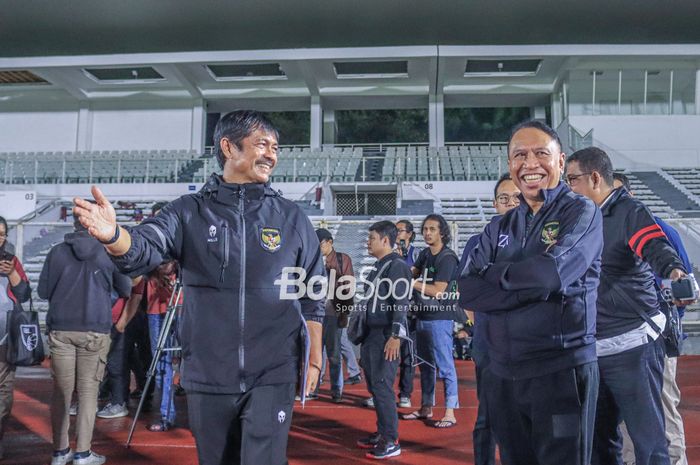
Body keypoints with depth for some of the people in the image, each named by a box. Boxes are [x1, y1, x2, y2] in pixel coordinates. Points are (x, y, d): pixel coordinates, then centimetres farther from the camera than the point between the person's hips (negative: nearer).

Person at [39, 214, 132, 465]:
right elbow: (126, 290, 8)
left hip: (60, 329, 2)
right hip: (95, 331, -2)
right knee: (88, 391, 4)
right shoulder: (109, 252, 0)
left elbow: (43, 291, 9)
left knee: (61, 391, 10)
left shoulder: (57, 251, 3)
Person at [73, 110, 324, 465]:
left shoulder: (292, 218, 2)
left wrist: (313, 359, 6)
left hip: (272, 376, -1)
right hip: (207, 376, 1)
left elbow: (312, 294, 6)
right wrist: (113, 235, -39)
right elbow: (143, 251, -17)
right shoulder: (189, 211, -1)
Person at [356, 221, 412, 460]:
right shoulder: (377, 266, 17)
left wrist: (396, 336, -23)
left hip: (386, 336, -9)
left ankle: (391, 441, -1)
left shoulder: (397, 266, -10)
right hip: (371, 334, 9)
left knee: (382, 387, -8)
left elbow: (401, 304, -17)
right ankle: (382, 432, 24)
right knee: (374, 386, 13)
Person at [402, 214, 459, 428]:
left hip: (439, 318, -8)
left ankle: (450, 412, 0)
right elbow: (412, 272, 17)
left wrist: (410, 282, -15)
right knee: (425, 365, 15)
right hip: (422, 316, 8)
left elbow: (438, 290, -18)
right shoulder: (425, 254, 12)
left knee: (444, 366, -5)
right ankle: (426, 407, 26)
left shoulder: (447, 258, -12)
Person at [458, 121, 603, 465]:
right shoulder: (499, 228, 11)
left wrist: (493, 274, -6)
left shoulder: (581, 212, -3)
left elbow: (553, 271, -22)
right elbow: (467, 292, -2)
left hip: (562, 370, -5)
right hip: (504, 374, 5)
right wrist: (533, 287, -15)